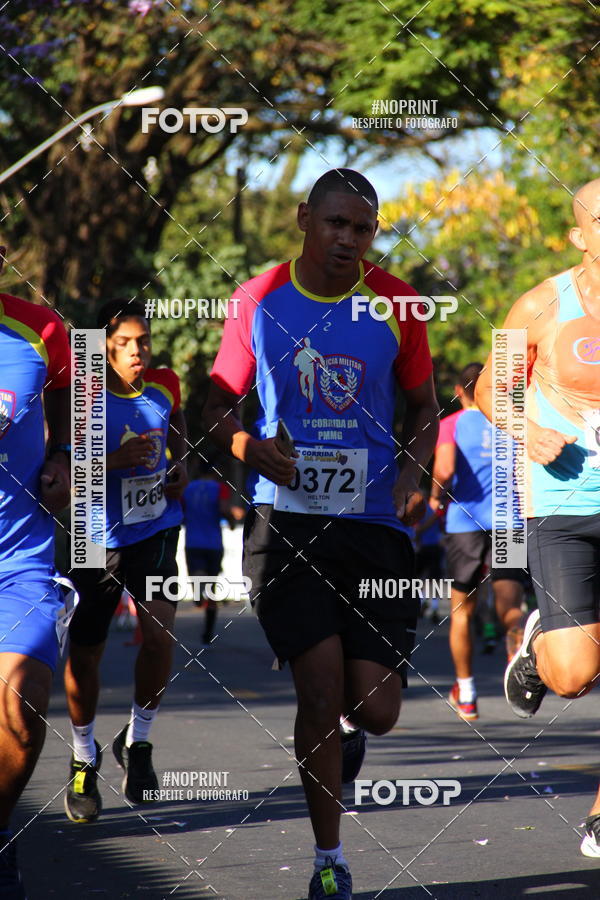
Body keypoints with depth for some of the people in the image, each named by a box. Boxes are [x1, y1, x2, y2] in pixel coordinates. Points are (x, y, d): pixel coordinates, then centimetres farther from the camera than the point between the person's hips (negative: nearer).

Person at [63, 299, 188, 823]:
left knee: (160, 635, -18)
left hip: (155, 532, 2)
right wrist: (114, 460, -30)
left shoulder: (165, 386, 0)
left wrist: (179, 464, 6)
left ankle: (137, 742, 6)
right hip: (98, 539, -2)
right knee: (85, 654, 7)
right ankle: (84, 763, 29)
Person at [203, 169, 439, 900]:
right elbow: (218, 406, 10)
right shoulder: (260, 301, 2)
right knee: (322, 689, -11)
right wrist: (249, 448, -11)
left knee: (375, 708, -5)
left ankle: (345, 730, 36)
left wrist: (413, 477, -5)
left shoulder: (393, 304, 3)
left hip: (374, 525, 1)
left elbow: (422, 408, 13)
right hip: (287, 520, -1)